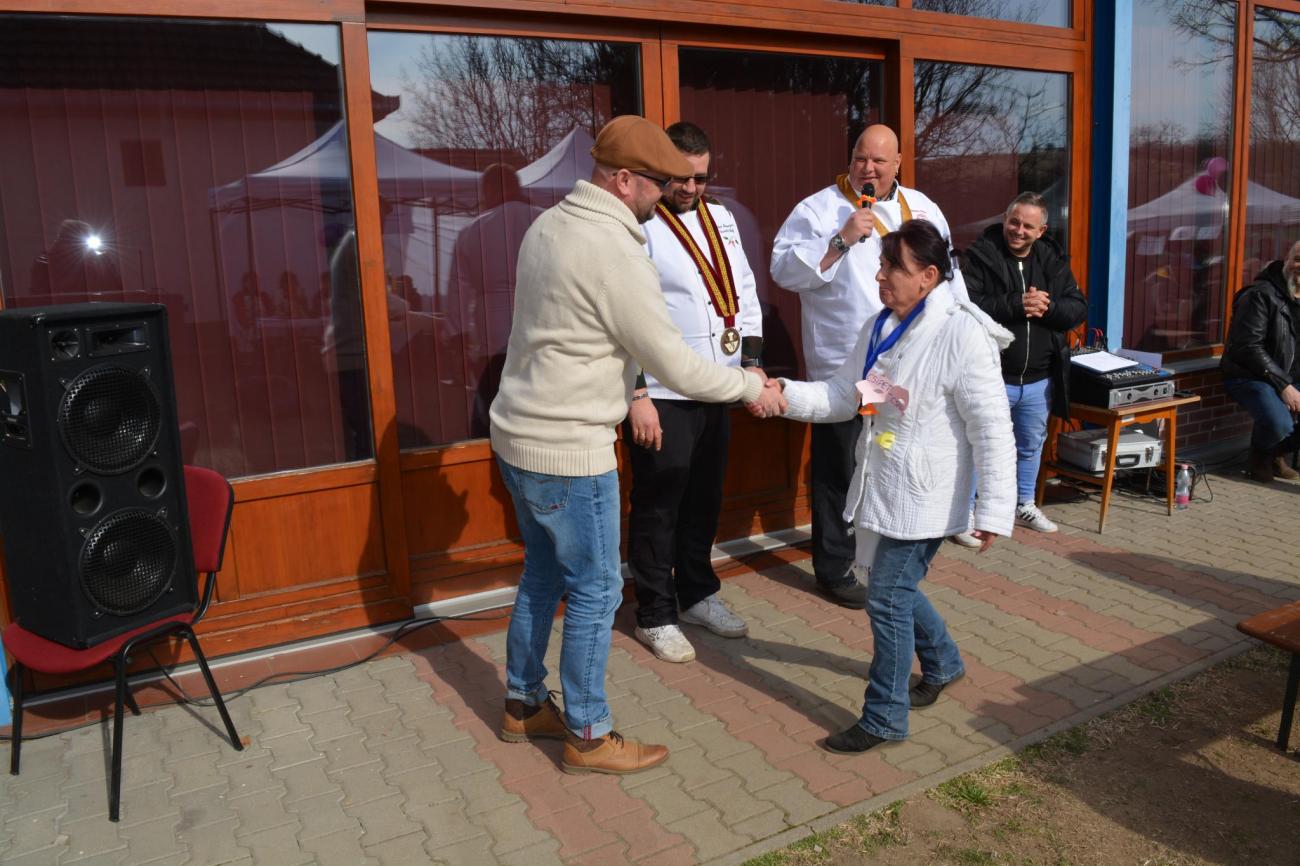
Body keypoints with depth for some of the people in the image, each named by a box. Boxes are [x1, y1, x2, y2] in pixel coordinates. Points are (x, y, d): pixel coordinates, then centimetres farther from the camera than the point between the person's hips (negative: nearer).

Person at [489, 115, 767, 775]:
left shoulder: (549, 224, 7)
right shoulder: (615, 252, -21)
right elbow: (676, 368, -18)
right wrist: (749, 384, -3)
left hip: (518, 435, 9)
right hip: (568, 452, -9)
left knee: (544, 574, 21)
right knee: (596, 591, 5)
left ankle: (524, 704, 36)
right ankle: (588, 737, 20)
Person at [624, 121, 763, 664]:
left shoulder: (720, 219, 13)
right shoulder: (638, 227, -11)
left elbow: (744, 290, 17)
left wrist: (751, 360, 6)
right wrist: (636, 397, -20)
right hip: (660, 395, -7)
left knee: (704, 500, 17)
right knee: (658, 507, 4)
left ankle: (698, 594, 35)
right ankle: (655, 616, 20)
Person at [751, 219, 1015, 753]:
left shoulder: (961, 335, -18)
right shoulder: (880, 327, 6)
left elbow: (992, 430, -18)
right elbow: (842, 396, 5)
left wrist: (994, 510, -19)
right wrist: (785, 396, -12)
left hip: (923, 494, -8)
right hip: (880, 485, 8)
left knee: (887, 597, -2)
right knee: (893, 585, 21)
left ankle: (884, 718, 16)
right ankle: (943, 664, 48)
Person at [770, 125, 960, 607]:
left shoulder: (921, 208, 13)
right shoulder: (818, 210, -4)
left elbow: (946, 272, 19)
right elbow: (785, 270, -14)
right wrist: (841, 240, -21)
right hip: (843, 367, -5)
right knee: (839, 470, 2)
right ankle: (834, 568, 17)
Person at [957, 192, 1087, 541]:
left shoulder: (1054, 260, 5)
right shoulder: (981, 255, -9)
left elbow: (1079, 310, 1)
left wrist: (1047, 307, -18)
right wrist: (1017, 304, -25)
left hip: (1038, 381, 6)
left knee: (1031, 446, 21)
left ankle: (1024, 504, 39)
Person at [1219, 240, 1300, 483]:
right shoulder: (1261, 295, -12)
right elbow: (1248, 347, -17)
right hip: (1250, 377, -7)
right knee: (1279, 422, -32)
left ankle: (1279, 453, 15)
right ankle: (1260, 456, 3)